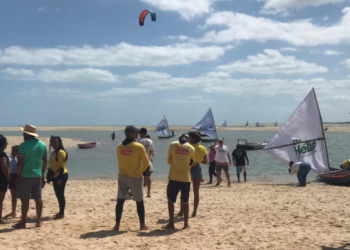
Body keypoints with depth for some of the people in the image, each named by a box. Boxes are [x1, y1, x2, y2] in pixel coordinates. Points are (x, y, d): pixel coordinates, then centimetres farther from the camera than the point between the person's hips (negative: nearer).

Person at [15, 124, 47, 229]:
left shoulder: (23, 145, -12)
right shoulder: (42, 145, 4)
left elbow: (20, 162, -13)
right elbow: (45, 161, 7)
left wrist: (18, 175, -4)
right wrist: (43, 174, 15)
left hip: (25, 176, -5)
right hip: (38, 175, 5)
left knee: (25, 199, 3)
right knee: (38, 198, 10)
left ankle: (23, 222, 11)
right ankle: (39, 221, 14)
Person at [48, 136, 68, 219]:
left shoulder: (61, 152, -14)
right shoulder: (54, 153, 15)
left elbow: (62, 166, -18)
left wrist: (59, 178, -22)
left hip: (61, 176, -9)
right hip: (55, 176, 9)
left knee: (60, 195, -5)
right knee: (58, 195, 15)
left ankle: (62, 214, 1)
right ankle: (60, 212, 25)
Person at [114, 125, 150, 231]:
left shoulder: (119, 147, 2)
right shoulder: (139, 147, -13)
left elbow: (120, 163, 11)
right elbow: (146, 163, -6)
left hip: (122, 176, 4)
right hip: (135, 177, -4)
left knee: (120, 201, 9)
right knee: (139, 201, 9)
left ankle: (117, 225, 11)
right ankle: (142, 225, 16)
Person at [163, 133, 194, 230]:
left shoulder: (173, 145, 0)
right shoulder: (192, 148, 4)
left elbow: (169, 161, 7)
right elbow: (191, 163, 12)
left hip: (174, 177, -2)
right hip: (186, 178, 2)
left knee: (171, 200, 9)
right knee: (185, 202, 13)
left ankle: (171, 223, 7)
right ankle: (186, 224, 16)